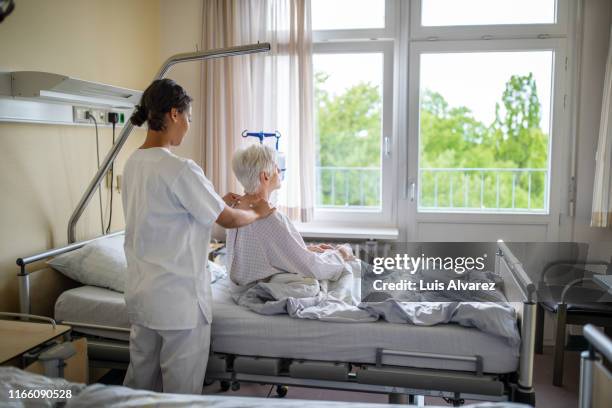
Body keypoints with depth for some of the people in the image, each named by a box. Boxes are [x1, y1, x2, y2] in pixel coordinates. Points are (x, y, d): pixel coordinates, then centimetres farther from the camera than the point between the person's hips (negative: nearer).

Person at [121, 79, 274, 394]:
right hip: (178, 297, -8)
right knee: (181, 388, 8)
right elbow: (228, 220, -12)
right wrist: (257, 212, 7)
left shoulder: (133, 163, 5)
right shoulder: (180, 169, -21)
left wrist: (219, 202, 16)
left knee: (140, 381, 20)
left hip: (140, 293, 8)